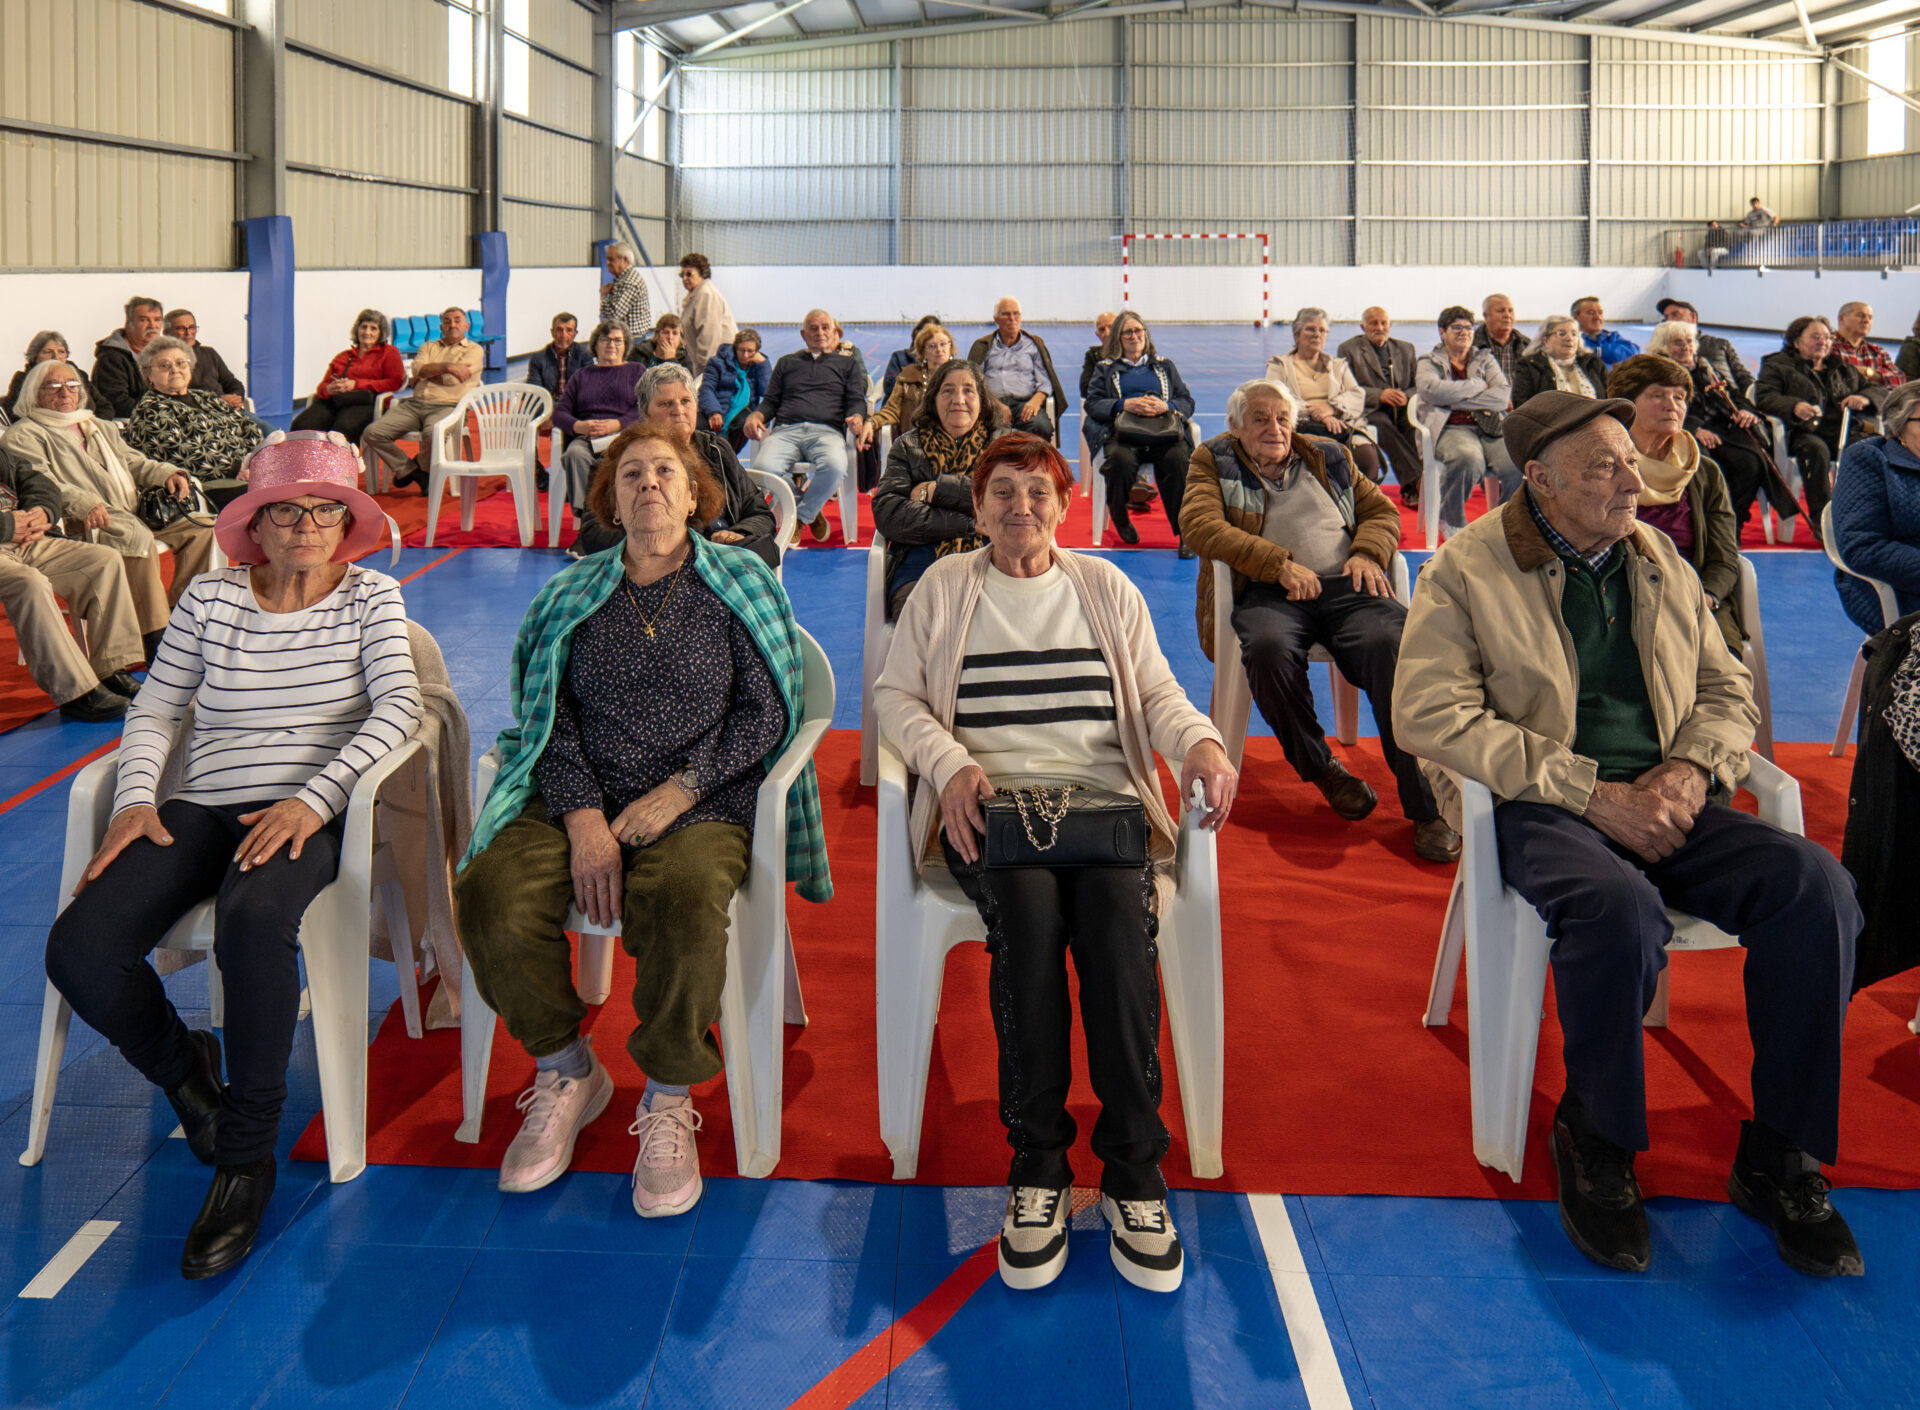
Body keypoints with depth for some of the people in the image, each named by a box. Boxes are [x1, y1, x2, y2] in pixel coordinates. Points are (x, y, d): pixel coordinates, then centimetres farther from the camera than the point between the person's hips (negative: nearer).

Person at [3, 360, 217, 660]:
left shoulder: (100, 427, 31)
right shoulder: (24, 435, 6)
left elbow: (133, 462, 29)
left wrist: (167, 474, 5)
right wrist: (82, 502, -28)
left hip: (133, 515, 8)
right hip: (83, 523, -8)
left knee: (200, 528, -6)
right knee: (139, 538, -35)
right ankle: (156, 639, -36)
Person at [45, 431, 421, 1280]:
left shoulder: (370, 597, 8)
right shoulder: (211, 599, 13)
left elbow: (398, 708, -5)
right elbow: (155, 710, 14)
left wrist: (313, 798, -19)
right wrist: (136, 799, -6)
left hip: (307, 813, -3)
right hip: (200, 810, 3)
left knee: (253, 921, -39)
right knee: (77, 950, -21)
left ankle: (248, 1155, -23)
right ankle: (182, 1069, 11)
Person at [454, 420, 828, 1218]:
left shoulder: (739, 585, 11)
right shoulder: (574, 594, 16)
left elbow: (765, 713, 4)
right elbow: (552, 716, 8)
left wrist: (678, 792, -10)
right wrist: (584, 820, -10)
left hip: (701, 808, -2)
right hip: (578, 802, 3)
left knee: (684, 908, -37)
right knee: (489, 893, -27)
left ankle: (668, 1100, -12)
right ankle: (565, 1075, -2)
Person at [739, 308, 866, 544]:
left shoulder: (847, 364, 27)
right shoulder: (787, 363, 32)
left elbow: (857, 401, 16)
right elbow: (771, 401, 26)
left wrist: (857, 418, -10)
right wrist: (755, 416, 1)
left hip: (827, 430, -1)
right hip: (786, 429, 1)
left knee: (834, 467, -39)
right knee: (763, 468, -35)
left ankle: (802, 515, -13)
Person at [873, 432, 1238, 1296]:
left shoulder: (1106, 588, 19)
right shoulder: (943, 588, 14)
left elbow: (1156, 692, 13)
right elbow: (893, 694, 10)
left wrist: (1200, 741, -10)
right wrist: (949, 762, -10)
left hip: (1102, 800, 1)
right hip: (988, 804, -1)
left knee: (1119, 918, -32)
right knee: (1029, 911, -34)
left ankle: (1132, 1169, -26)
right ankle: (1036, 1165, -25)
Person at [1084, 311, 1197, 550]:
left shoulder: (1165, 366, 30)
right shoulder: (1106, 369, 27)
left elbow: (1187, 402, 19)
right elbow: (1092, 404, 10)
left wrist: (1165, 406, -4)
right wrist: (1124, 405, -7)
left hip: (1164, 432, 1)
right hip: (1123, 432, -1)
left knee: (1177, 459, -35)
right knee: (1121, 459, -38)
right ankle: (1121, 520, -12)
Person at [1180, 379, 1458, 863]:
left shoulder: (1329, 458, 27)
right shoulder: (1213, 462, 17)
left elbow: (1382, 510, 25)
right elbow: (1199, 523, -1)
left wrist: (1368, 553, 0)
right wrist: (1280, 564, -12)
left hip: (1345, 584, 2)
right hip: (1269, 593, -2)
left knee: (1394, 645, -32)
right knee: (1269, 649, -39)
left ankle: (1425, 806, -29)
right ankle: (1321, 768, -14)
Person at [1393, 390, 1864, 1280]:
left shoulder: (1661, 564, 16)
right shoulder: (1465, 571, -1)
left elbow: (1728, 692, 20)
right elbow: (1431, 716, -13)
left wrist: (1691, 769, -5)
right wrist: (1592, 792, -17)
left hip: (1662, 803, 5)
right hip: (1535, 807, -5)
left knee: (1815, 884, -22)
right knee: (1620, 908, -37)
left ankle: (1779, 1156, -8)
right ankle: (1594, 1140, -10)